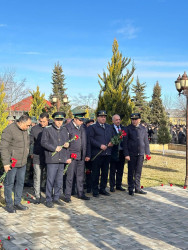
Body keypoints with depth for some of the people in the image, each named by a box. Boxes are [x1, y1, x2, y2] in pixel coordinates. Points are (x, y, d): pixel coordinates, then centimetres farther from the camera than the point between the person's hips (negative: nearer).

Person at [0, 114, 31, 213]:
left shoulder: (24, 131, 9)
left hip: (22, 163, 8)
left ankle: (17, 203, 25)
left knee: (20, 183, 13)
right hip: (11, 163, -8)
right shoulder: (9, 130, -17)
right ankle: (9, 205, 15)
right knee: (9, 184, 4)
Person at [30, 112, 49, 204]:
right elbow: (30, 142, 7)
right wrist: (31, 153, -1)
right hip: (37, 157, 0)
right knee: (37, 177, 2)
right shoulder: (34, 129, 3)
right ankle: (37, 197, 12)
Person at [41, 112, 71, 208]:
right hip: (52, 159, -5)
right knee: (50, 180, -4)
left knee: (59, 180, 9)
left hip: (62, 159, 6)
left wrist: (67, 144, 7)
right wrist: (54, 148, -12)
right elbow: (43, 142, -7)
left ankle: (56, 198, 21)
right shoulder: (47, 129, -1)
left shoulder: (64, 130, 16)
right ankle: (49, 200, 4)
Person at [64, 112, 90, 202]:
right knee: (70, 176, -3)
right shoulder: (67, 127, -6)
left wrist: (85, 154, 15)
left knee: (80, 175, 12)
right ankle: (67, 195, 6)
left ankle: (80, 193, 22)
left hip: (81, 156, 6)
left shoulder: (82, 128, 14)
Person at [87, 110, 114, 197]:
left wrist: (112, 142, -3)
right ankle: (95, 190, 9)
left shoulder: (109, 127, 19)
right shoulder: (92, 127, 1)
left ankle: (102, 189, 22)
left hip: (107, 153, 5)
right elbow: (90, 139, -9)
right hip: (97, 153, -5)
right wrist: (100, 145, -17)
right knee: (96, 173, 0)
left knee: (105, 172, 10)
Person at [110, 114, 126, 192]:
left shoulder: (123, 128, 12)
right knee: (112, 170, 4)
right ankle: (112, 186, 13)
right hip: (114, 152, -5)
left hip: (122, 152, 5)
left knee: (120, 170, 12)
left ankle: (119, 185, 22)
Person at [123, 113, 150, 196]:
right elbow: (125, 142, -4)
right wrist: (126, 154, -10)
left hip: (140, 154, 3)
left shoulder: (143, 129, 8)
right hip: (131, 154, -3)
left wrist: (147, 153, 7)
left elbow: (146, 141, 12)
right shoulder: (128, 128, -2)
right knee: (131, 172, 4)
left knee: (138, 172, 9)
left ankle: (137, 188, 19)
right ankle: (131, 189, 14)